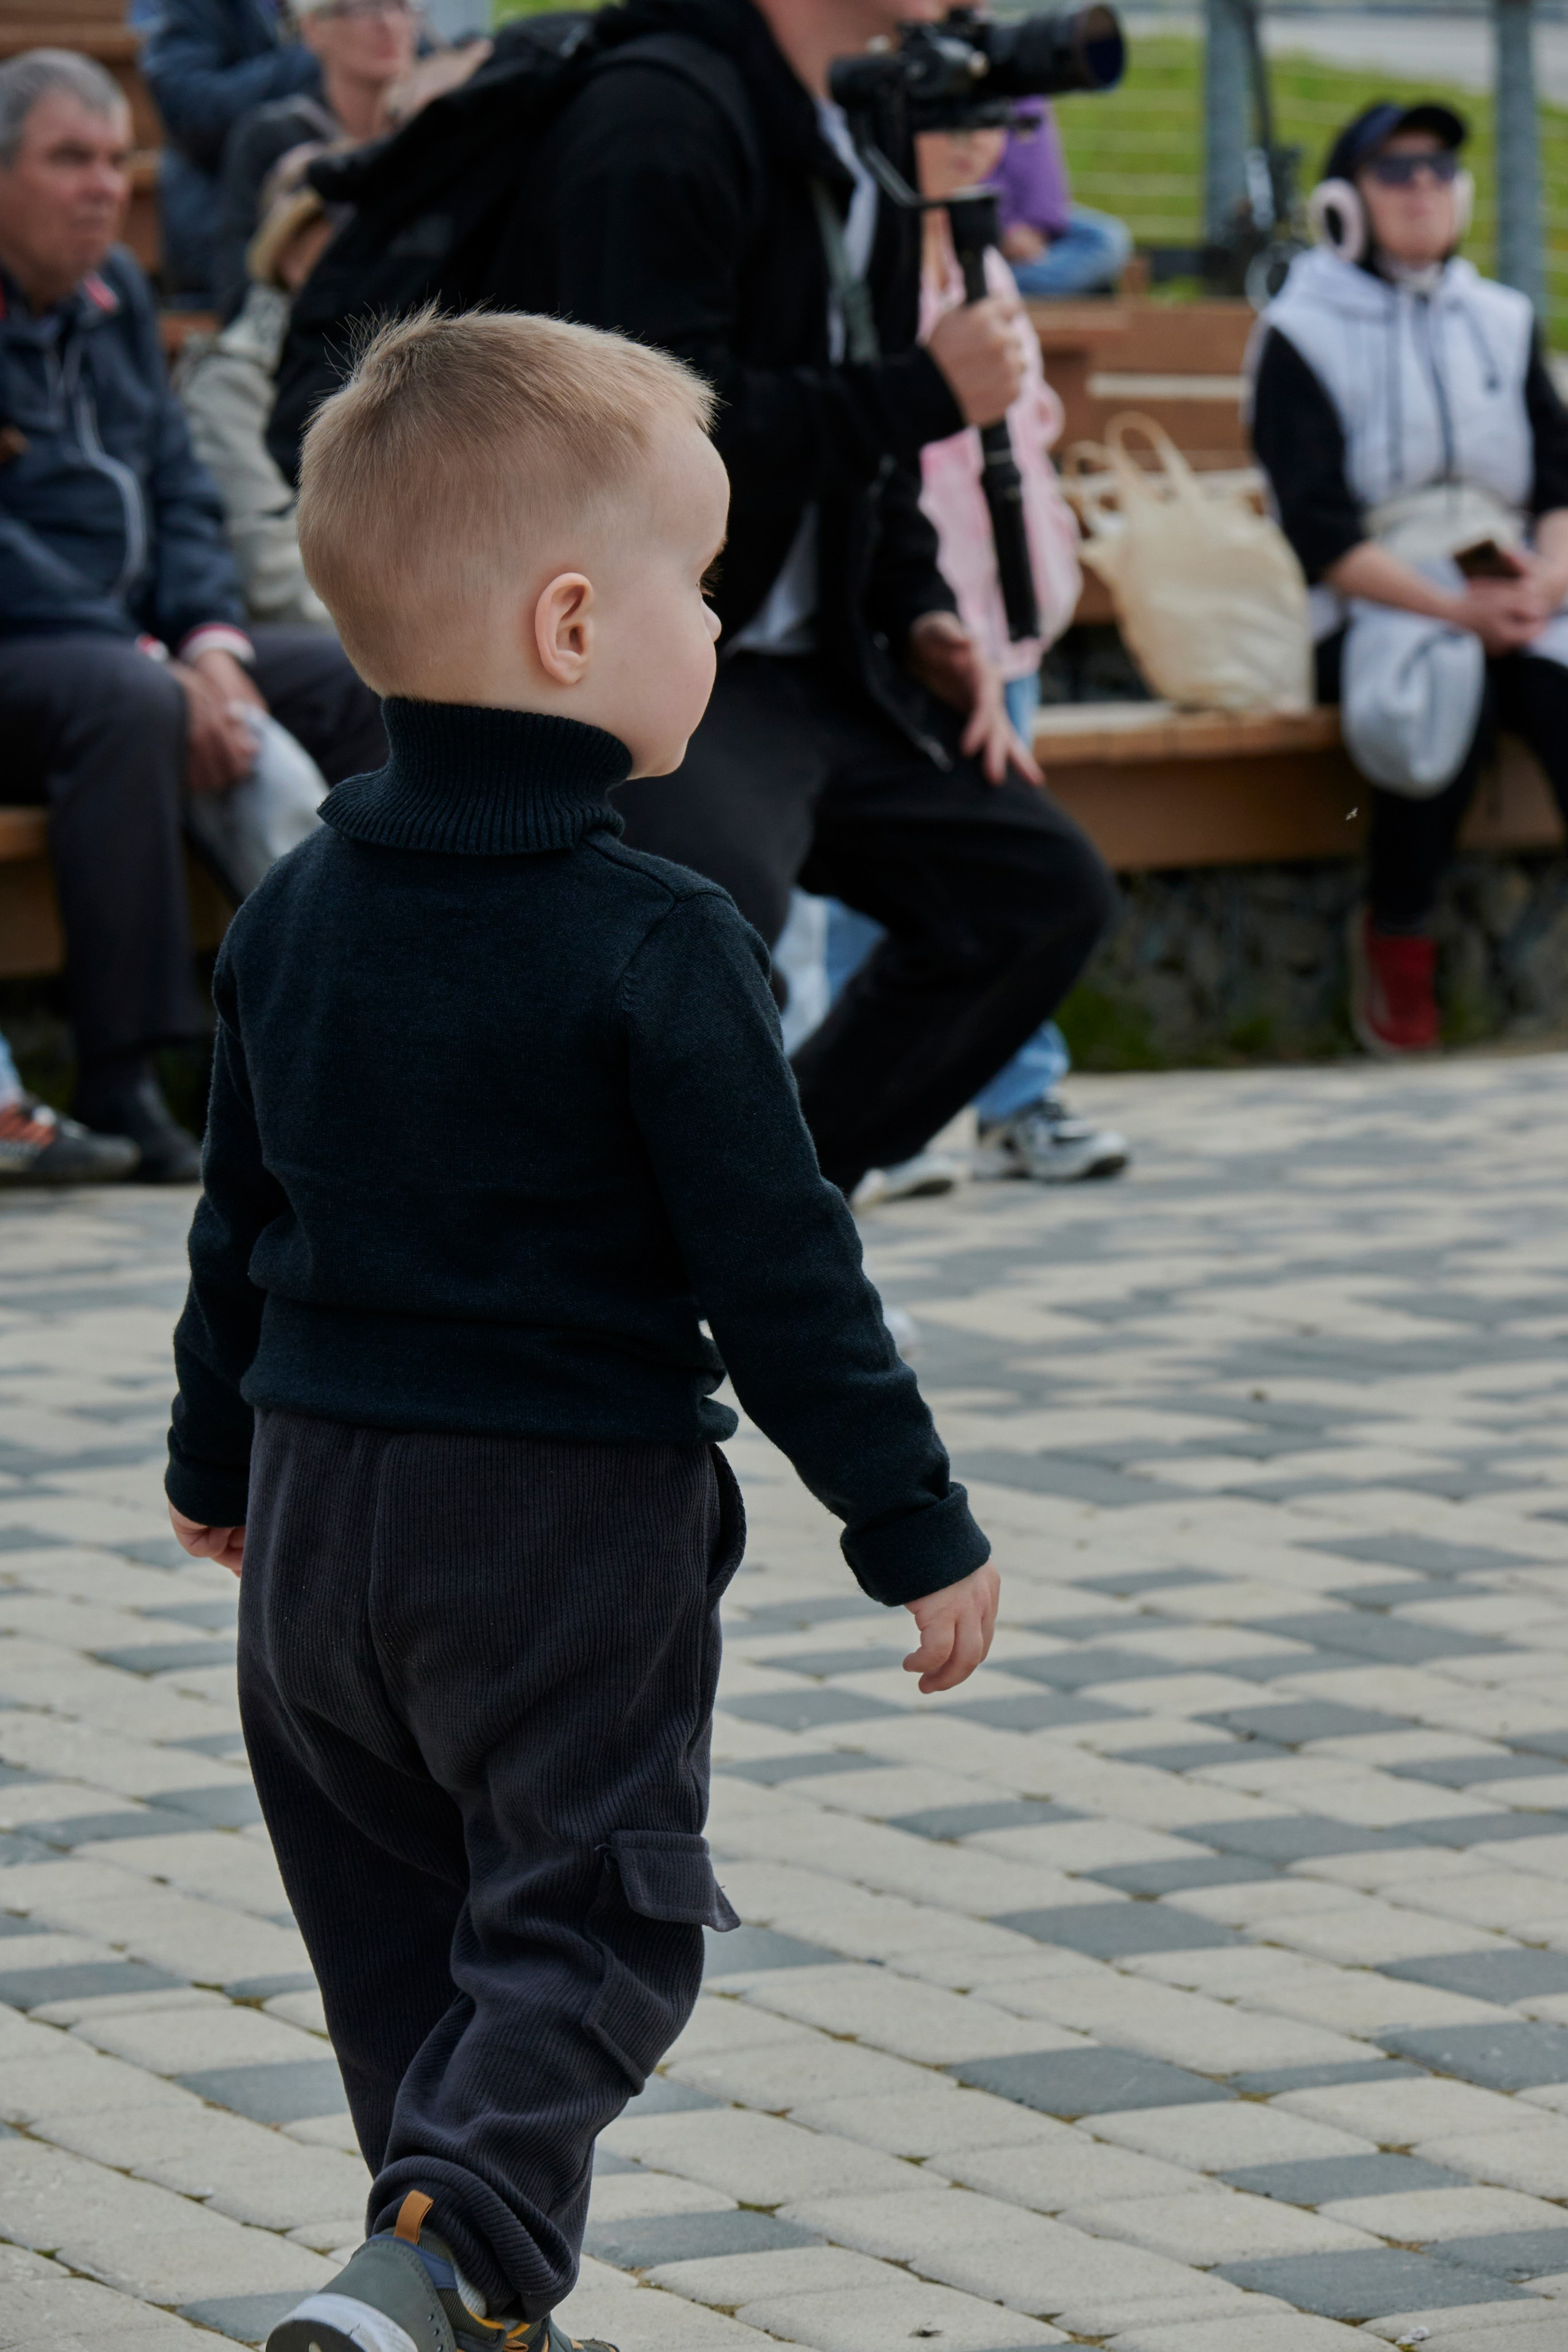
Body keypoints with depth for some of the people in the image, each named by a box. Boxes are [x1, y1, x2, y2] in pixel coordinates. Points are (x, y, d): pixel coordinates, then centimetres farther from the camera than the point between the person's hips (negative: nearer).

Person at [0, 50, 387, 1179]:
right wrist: (153, 662, -22)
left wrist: (212, 645, -4)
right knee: (127, 699, -38)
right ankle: (119, 1086, -36)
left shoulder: (115, 293, 13)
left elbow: (180, 486, 14)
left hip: (136, 634, 8)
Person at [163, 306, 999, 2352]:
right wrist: (915, 1527, -7)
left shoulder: (295, 912, 3)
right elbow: (777, 1269, -15)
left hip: (323, 1501, 6)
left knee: (399, 1918, 17)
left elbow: (242, 1214, 13)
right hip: (575, 1514, -6)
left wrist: (221, 1455, 27)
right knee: (585, 1913, 0)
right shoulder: (654, 951, -17)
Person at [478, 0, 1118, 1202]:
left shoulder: (866, 144, 14)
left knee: (1045, 886, 8)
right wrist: (926, 391, -18)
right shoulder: (658, 124, -18)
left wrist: (919, 615, 7)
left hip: (799, 660, 10)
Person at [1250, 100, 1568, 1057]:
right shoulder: (1302, 337, 2)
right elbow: (1319, 532, -8)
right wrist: (1457, 609, -19)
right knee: (1442, 692, -37)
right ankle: (1397, 937, -18)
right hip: (1369, 608, -4)